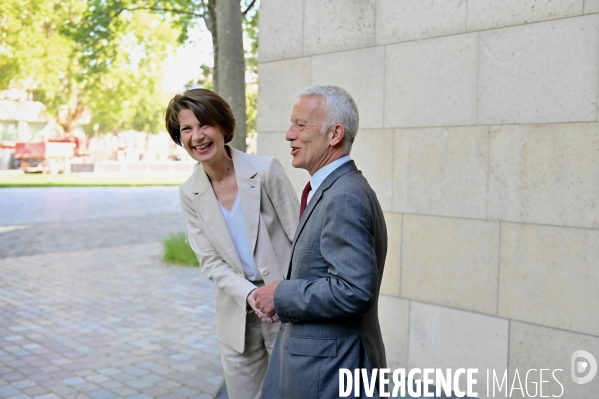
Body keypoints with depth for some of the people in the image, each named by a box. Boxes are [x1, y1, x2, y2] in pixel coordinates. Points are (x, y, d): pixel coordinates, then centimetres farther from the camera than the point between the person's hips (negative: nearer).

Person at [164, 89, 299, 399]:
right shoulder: (190, 194, -1)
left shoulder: (266, 170, -12)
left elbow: (300, 238, -8)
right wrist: (252, 296, -18)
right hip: (237, 314, 3)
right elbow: (210, 262, -3)